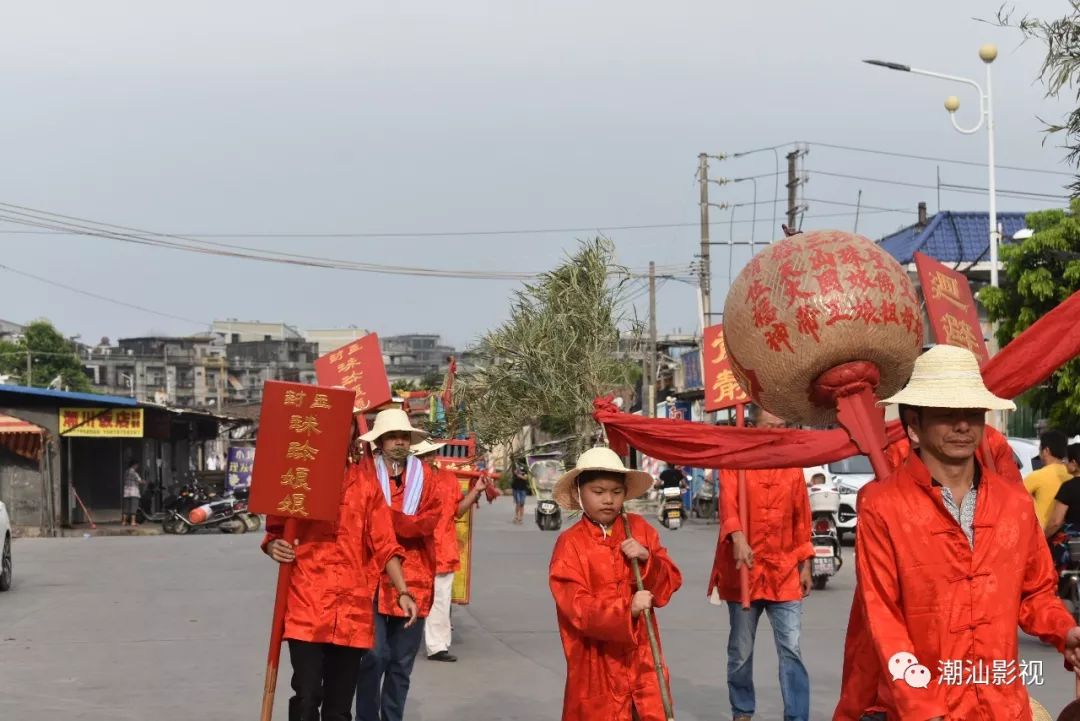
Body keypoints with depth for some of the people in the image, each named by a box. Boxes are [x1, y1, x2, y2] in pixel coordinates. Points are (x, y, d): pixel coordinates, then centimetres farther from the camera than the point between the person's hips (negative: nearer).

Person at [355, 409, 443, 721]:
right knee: (375, 655, -9)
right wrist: (406, 523, -20)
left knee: (402, 661, 11)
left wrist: (385, 515, -14)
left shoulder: (425, 477, 8)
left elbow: (428, 521, -6)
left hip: (413, 581, 4)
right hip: (373, 577, -4)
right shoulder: (366, 474, -2)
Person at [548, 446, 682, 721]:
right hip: (596, 665, -3)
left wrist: (647, 560, -13)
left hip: (642, 658, 4)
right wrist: (626, 609, -27)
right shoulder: (570, 544, -8)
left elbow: (669, 584, 6)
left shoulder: (639, 529, 6)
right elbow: (577, 608, -15)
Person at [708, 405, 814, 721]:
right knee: (741, 650, 10)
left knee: (791, 648, -5)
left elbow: (801, 521, 13)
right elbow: (727, 504, -20)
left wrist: (805, 567, 12)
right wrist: (738, 539, -37)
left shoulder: (793, 469, 8)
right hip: (742, 571, -2)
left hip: (784, 573, 2)